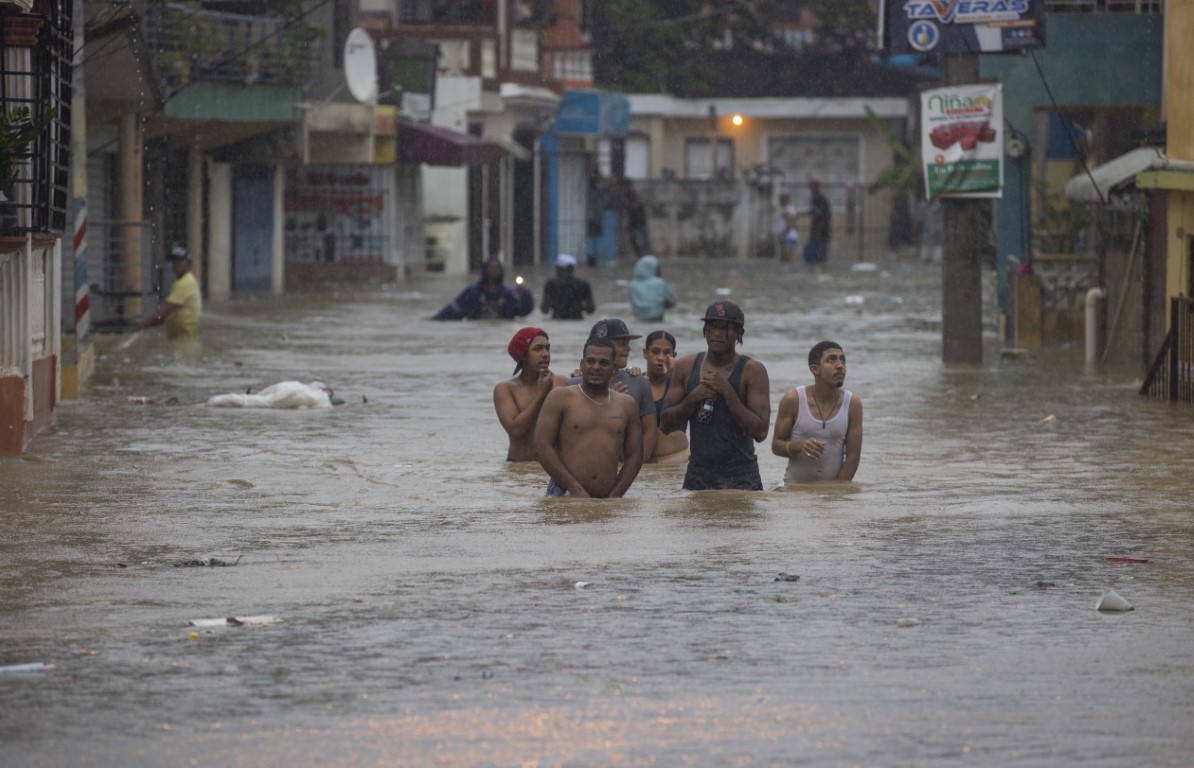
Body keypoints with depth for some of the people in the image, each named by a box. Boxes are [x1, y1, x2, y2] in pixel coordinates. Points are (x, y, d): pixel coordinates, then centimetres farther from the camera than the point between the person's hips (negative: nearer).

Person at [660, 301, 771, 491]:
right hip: (697, 474, 3)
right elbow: (667, 425, 7)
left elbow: (760, 432, -13)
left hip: (740, 477, -3)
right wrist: (693, 398, -10)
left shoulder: (752, 370, -5)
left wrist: (728, 392, -17)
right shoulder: (686, 367, 7)